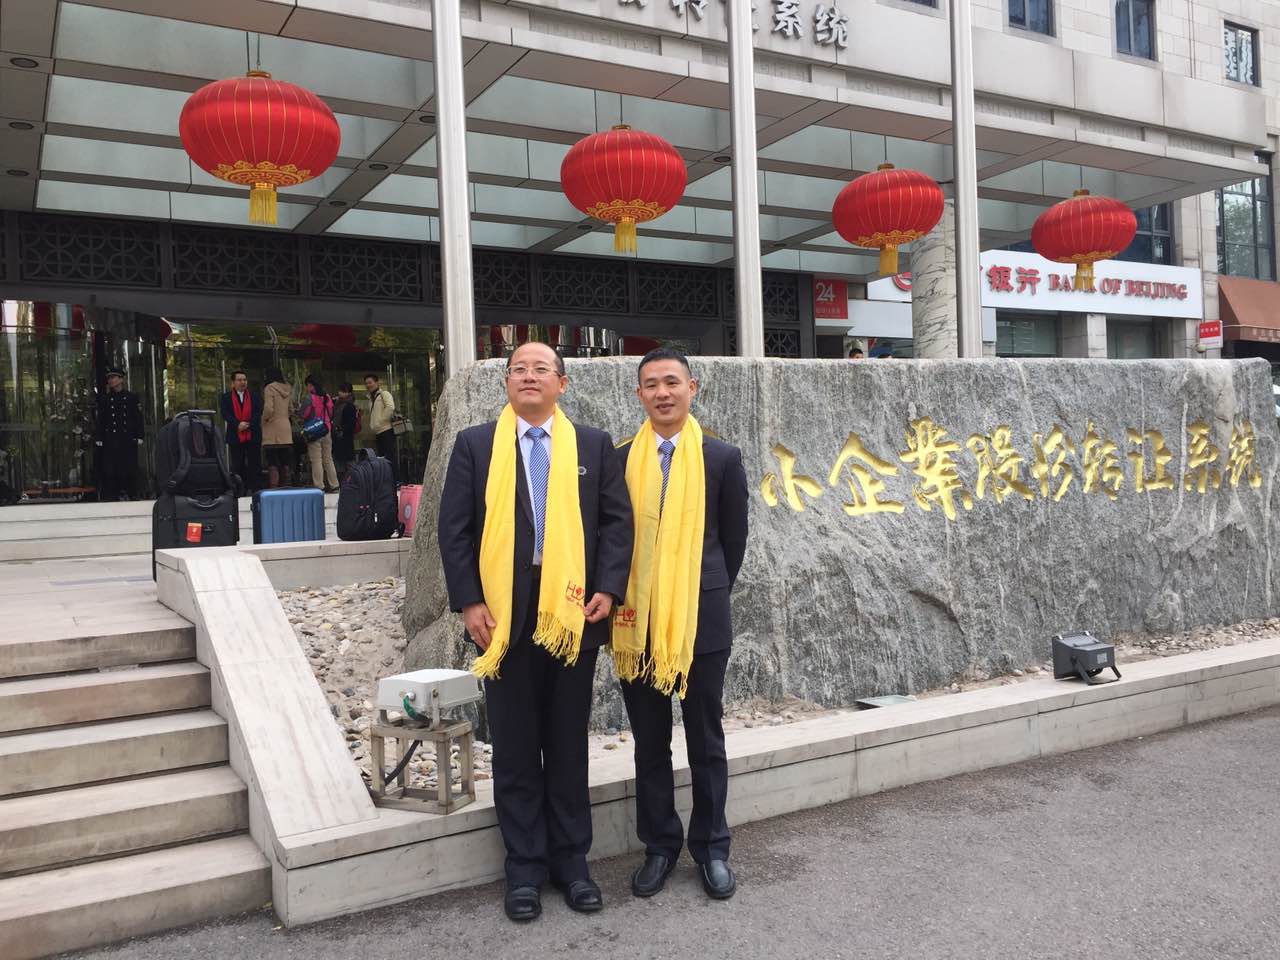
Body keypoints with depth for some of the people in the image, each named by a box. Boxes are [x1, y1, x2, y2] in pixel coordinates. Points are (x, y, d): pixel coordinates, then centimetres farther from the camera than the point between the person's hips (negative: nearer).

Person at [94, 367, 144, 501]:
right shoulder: (103, 398, 9)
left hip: (128, 440, 0)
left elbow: (138, 418, 8)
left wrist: (139, 437, 0)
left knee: (128, 469, 1)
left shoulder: (132, 397, 9)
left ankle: (126, 494, 9)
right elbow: (98, 420, 6)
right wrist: (98, 438, -2)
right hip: (110, 440, 0)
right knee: (109, 470, -4)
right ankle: (109, 496, -1)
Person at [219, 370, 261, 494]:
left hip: (253, 436, 1)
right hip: (235, 437, -1)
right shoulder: (226, 397, 7)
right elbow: (225, 414, -5)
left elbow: (258, 414, -1)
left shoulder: (255, 397, 11)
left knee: (255, 465, 0)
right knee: (237, 467, 3)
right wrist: (238, 424, -21)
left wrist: (248, 425, -17)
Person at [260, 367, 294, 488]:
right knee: (286, 463, 10)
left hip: (273, 430, -6)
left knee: (272, 464, -7)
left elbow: (268, 409, -18)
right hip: (286, 430, 6)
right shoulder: (287, 389, 11)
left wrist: (264, 420, -3)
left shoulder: (270, 388, -9)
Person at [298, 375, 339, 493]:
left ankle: (319, 486, -5)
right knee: (328, 459, 11)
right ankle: (334, 485, 12)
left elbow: (302, 415, -12)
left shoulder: (308, 398, -12)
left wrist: (299, 408, 7)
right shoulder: (327, 397, 7)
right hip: (327, 431, 6)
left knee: (316, 460, -4)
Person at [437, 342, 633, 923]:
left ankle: (572, 861, 26)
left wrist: (608, 590, -7)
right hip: (505, 618, 0)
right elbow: (454, 528, 1)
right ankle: (525, 868, 22)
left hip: (574, 614, 1)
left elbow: (618, 520, 4)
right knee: (515, 750, 9)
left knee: (569, 745, 11)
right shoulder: (475, 445, 4)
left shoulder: (593, 445, 6)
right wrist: (468, 602, -7)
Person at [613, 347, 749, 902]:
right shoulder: (618, 460, 1)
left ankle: (710, 847, 26)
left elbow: (733, 541, 6)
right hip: (637, 621, 1)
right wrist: (618, 598, 5)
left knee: (706, 742, 11)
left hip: (701, 620, -1)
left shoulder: (722, 458, -1)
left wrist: (708, 596, 9)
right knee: (650, 743, 12)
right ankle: (659, 845, 28)